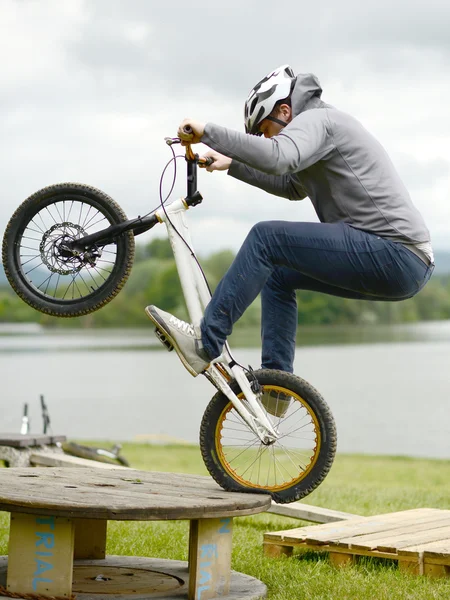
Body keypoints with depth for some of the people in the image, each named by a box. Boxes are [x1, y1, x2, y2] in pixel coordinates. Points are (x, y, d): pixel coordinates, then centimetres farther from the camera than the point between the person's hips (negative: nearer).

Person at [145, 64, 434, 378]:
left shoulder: (314, 120, -5)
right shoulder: (328, 128, 26)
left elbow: (276, 158, -28)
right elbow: (293, 186, 40)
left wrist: (207, 132, -19)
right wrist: (231, 165, 36)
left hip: (394, 255, -11)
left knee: (266, 237, -13)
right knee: (277, 274, 18)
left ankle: (205, 342, -10)